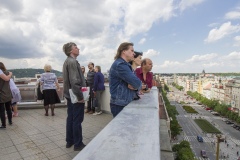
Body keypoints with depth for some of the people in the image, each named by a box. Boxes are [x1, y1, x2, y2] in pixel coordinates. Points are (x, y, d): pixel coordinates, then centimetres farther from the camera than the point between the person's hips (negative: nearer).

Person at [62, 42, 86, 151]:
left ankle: (69, 141, 29)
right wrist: (80, 96, -20)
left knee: (70, 118, 16)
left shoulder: (67, 61, 15)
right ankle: (78, 144, 14)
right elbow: (74, 81, -26)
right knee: (77, 120, 1)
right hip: (75, 96, -10)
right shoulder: (73, 62, -17)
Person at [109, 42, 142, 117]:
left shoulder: (126, 65, 14)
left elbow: (137, 83, 11)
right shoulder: (120, 65, -18)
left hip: (126, 103, 9)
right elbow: (137, 82, -24)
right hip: (119, 105, -9)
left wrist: (135, 87, -11)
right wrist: (135, 86, -1)